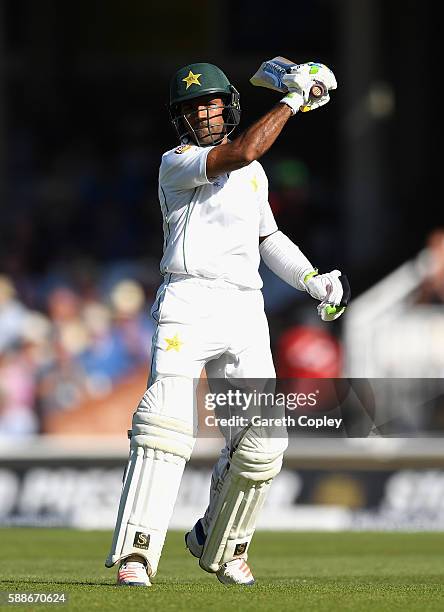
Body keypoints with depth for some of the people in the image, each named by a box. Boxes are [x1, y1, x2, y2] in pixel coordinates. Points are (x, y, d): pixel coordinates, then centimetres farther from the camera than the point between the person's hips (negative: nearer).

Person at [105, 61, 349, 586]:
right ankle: (135, 556, -28)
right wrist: (293, 100, -12)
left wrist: (313, 281, 21)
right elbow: (240, 152, -17)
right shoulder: (175, 163, 0)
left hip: (246, 312, 6)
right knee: (166, 420, -23)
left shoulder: (254, 175, 21)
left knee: (263, 438, -2)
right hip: (188, 303, -6)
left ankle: (219, 545, 21)